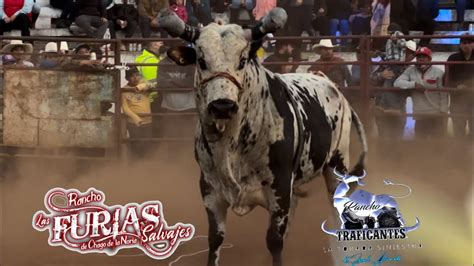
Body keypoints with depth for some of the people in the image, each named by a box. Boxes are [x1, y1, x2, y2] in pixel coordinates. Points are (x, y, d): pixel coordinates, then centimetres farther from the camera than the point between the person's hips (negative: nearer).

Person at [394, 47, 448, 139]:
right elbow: (397, 83, -7)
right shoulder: (410, 71, 2)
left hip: (437, 115, -2)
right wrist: (414, 84, -17)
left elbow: (444, 94, -4)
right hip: (420, 116, 2)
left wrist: (443, 113, -8)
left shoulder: (438, 72, -3)